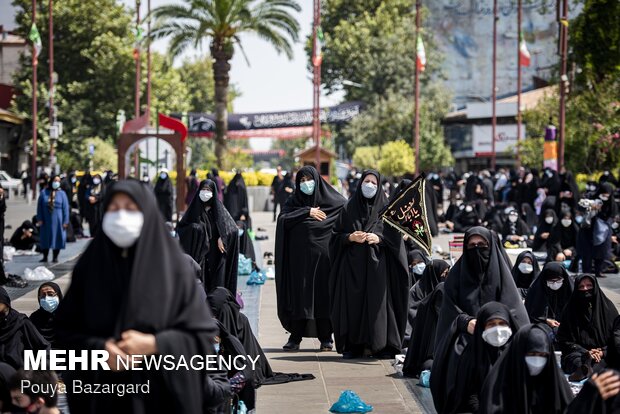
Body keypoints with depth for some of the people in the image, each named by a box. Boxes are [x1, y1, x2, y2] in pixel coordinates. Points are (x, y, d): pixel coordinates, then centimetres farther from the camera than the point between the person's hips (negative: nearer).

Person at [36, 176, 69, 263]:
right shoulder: (44, 193, 3)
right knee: (45, 238, 5)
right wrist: (39, 219, -3)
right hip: (46, 220, 1)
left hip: (57, 221, -1)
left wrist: (65, 221, -6)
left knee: (57, 238, 2)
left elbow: (65, 208, 0)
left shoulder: (61, 193, 1)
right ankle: (45, 257, 15)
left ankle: (55, 257, 12)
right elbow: (39, 206, 5)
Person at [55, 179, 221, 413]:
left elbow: (201, 335, -2)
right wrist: (98, 349, -13)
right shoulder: (89, 266, 2)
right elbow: (63, 331, 4)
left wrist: (155, 345, -16)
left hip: (161, 394, -1)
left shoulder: (172, 267, -3)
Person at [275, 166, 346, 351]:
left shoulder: (331, 201, 5)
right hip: (299, 257, 1)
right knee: (298, 294, 0)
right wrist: (307, 212, -12)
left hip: (323, 256, -1)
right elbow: (283, 218, -6)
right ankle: (295, 337, 4)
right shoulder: (294, 202, 9)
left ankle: (326, 337, 6)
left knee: (323, 294, 0)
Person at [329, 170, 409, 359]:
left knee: (378, 303, -5)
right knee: (353, 303, -2)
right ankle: (353, 346, 1)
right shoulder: (348, 209, 10)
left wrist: (379, 238, -13)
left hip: (377, 264, -1)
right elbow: (336, 236, 9)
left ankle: (382, 346, -1)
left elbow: (395, 236, 3)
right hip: (352, 265, 1)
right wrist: (350, 238, -9)